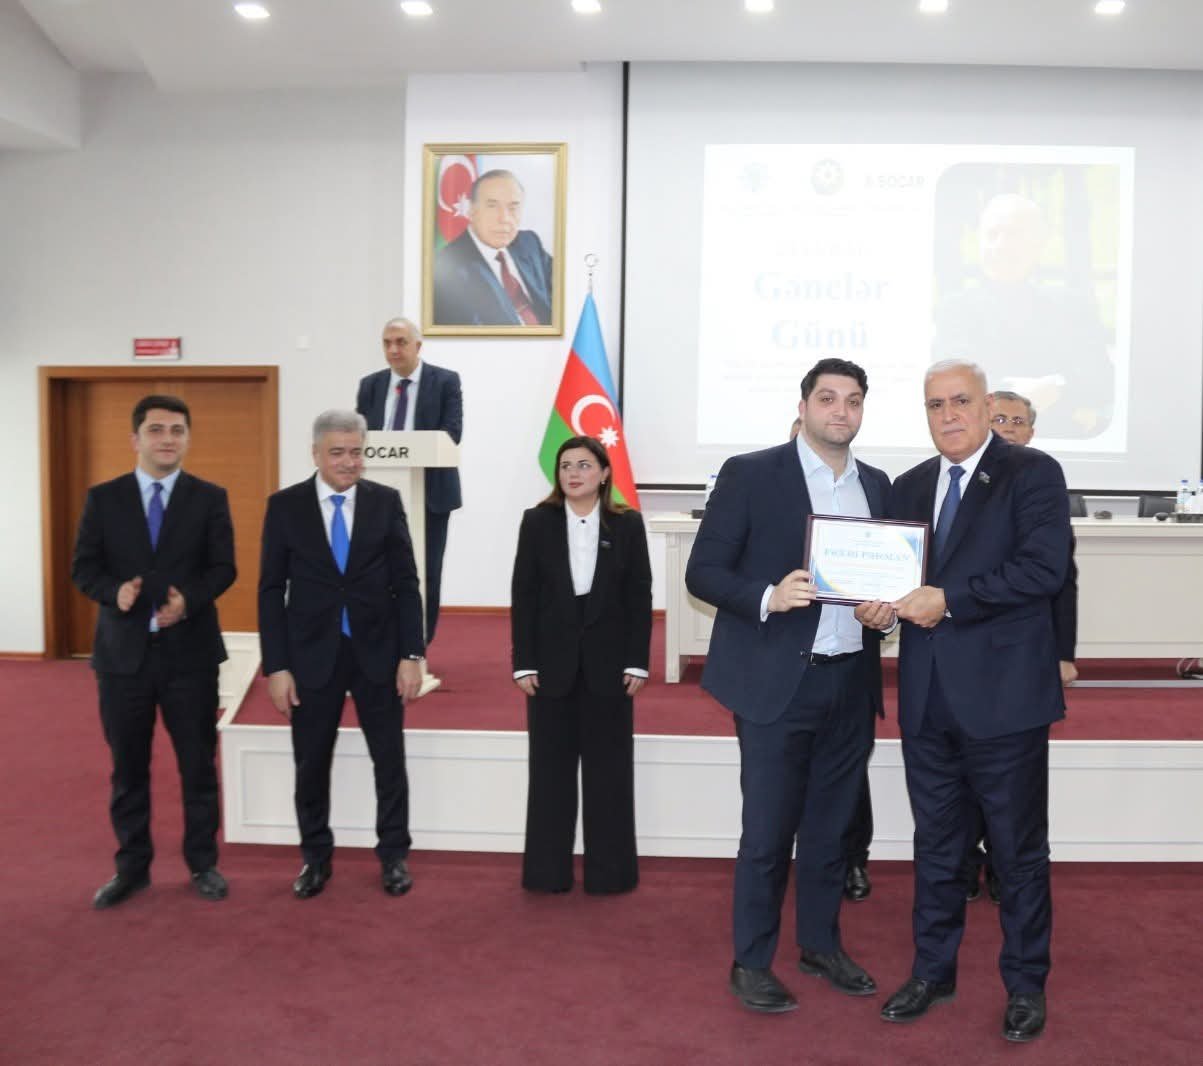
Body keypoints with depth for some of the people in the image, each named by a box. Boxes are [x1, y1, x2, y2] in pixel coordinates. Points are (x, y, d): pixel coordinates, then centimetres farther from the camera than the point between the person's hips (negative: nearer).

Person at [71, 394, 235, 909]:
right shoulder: (103, 498, 4)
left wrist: (189, 598, -21)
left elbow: (223, 568, -3)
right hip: (123, 651, 1)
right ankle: (131, 866, 26)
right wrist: (116, 591, -19)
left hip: (189, 650, -1)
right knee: (128, 767, 11)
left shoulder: (210, 497, 2)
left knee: (198, 764, 7)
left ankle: (203, 863, 22)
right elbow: (83, 569, 2)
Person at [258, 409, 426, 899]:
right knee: (311, 764, 10)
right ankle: (316, 857, 29)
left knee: (390, 759, 9)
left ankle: (393, 855, 26)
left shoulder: (386, 501, -1)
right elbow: (271, 590, -2)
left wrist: (411, 655, -6)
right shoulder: (285, 505, -3)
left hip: (378, 651, 0)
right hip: (312, 654, 0)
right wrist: (276, 666, -7)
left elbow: (405, 584, -1)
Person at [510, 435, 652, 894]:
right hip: (552, 662, 0)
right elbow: (523, 596, 0)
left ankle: (609, 870, 19)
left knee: (608, 769, 7)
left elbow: (640, 597, 1)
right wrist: (524, 663, -5)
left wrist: (637, 662, -4)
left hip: (608, 663, 0)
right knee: (550, 769, 7)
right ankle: (548, 870, 19)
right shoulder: (537, 522, 0)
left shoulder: (628, 524, 0)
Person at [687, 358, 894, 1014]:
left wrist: (887, 609, -5)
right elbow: (702, 571, -8)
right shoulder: (750, 473, -6)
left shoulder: (877, 486, 10)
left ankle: (821, 945, 33)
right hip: (777, 681, -5)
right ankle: (751, 964, 19)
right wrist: (768, 598, -24)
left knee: (831, 826, 16)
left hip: (851, 682, 5)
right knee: (767, 831, 3)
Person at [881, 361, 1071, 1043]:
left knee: (1019, 848, 9)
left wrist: (949, 599, -21)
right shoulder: (911, 486, 12)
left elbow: (1045, 566, -18)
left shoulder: (1032, 473, -5)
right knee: (936, 845, 16)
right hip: (929, 697, 5)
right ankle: (933, 971, 31)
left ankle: (1026, 985, 26)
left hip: (1002, 693, -5)